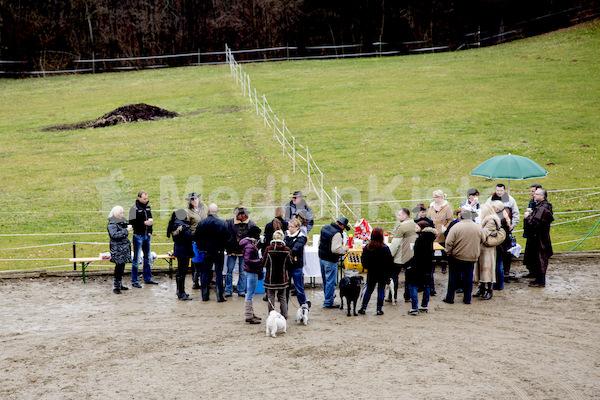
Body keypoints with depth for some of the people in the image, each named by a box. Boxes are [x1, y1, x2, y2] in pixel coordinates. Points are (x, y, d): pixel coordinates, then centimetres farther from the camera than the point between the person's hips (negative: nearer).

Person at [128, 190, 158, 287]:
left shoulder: (148, 207, 9)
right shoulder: (134, 209, -11)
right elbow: (132, 222, -15)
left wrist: (150, 232, 10)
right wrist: (144, 223, -22)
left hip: (147, 236, 7)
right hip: (138, 235, -7)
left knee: (147, 257, 13)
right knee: (136, 258, -2)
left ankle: (147, 278, 23)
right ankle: (134, 281, 3)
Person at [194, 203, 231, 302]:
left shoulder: (201, 223, -4)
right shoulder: (222, 223, -10)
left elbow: (196, 238, 1)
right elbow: (228, 238, -8)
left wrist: (201, 248, 13)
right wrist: (223, 247, 9)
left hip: (206, 252, 2)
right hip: (219, 252, -2)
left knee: (206, 273, 10)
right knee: (219, 273, 4)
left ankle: (205, 296, 11)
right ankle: (219, 296, 2)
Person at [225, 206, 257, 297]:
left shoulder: (251, 224, -4)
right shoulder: (229, 222, -5)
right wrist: (228, 250, -3)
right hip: (232, 251, 0)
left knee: (242, 272, 6)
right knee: (229, 271, 2)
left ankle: (241, 290, 16)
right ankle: (228, 290, 12)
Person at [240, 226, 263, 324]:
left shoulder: (252, 244, 11)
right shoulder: (250, 246, -20)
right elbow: (248, 261, -26)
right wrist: (259, 261, -24)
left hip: (252, 271, 11)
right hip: (252, 272, -11)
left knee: (250, 294, 18)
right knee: (250, 294, -4)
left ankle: (250, 313, 27)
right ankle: (248, 317, 1)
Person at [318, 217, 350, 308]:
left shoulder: (325, 228, 5)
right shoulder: (337, 234, -23)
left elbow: (320, 242, 16)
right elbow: (335, 249, -29)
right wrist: (344, 248, -13)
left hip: (321, 257, 9)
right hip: (330, 261, -9)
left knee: (325, 279, 22)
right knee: (331, 281, 2)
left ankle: (327, 298, 37)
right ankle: (328, 302, 7)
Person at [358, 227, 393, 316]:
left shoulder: (367, 247, -6)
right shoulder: (385, 248, -15)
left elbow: (363, 260, 3)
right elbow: (390, 262, -10)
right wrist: (389, 272, 3)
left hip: (371, 273, 3)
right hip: (383, 274, -3)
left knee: (369, 290, 14)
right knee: (381, 290, 8)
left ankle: (363, 308, 10)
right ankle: (379, 309, 7)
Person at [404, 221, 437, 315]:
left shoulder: (420, 239, -20)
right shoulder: (429, 238, 4)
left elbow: (417, 256, -21)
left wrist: (408, 264, -14)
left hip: (418, 266, -9)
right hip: (428, 266, 9)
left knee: (412, 286, -2)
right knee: (426, 286, 16)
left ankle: (414, 309, -4)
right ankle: (424, 306, 25)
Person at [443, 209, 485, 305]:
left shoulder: (456, 227, -13)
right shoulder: (478, 228, 0)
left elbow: (448, 242, -15)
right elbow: (482, 240, 13)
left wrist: (448, 252, -2)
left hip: (457, 257, -3)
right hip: (472, 258, 3)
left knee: (454, 278, 8)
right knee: (468, 278, 13)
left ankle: (450, 298, 14)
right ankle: (467, 299, 17)